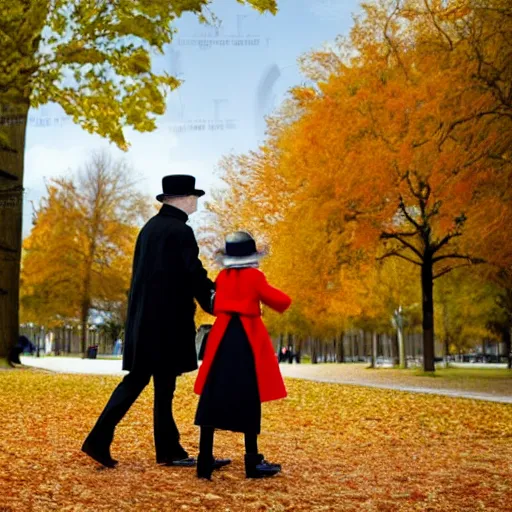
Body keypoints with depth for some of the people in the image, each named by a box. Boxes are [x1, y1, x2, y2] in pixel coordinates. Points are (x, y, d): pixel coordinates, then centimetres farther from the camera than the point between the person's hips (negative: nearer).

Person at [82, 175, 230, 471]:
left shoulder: (150, 228, 13)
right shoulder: (181, 231, -12)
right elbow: (195, 275, -14)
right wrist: (215, 301, -1)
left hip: (144, 317, 8)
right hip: (167, 319, -8)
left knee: (136, 379, 11)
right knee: (164, 384, 0)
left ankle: (99, 439, 6)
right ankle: (168, 451, 11)